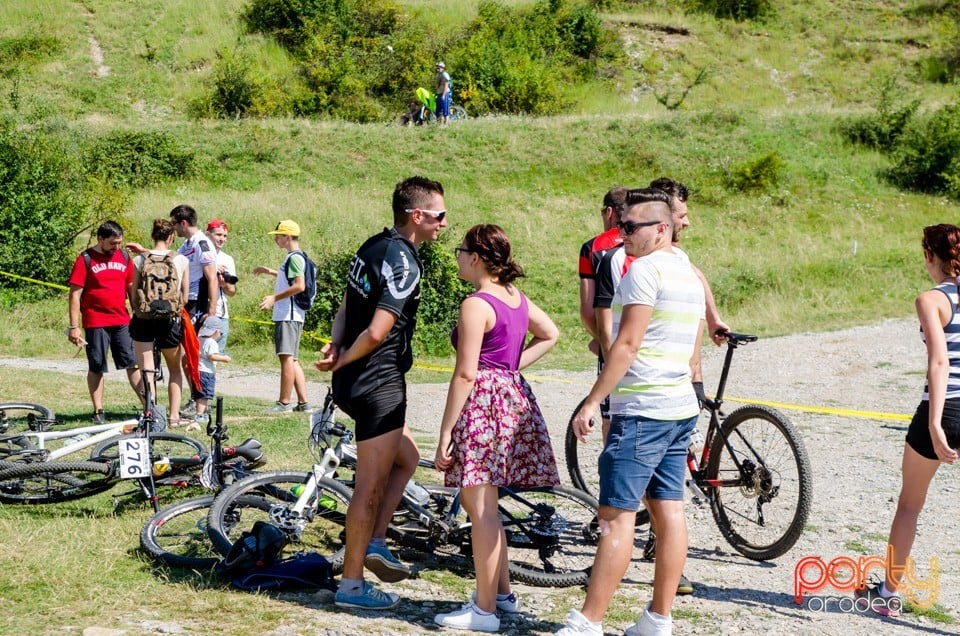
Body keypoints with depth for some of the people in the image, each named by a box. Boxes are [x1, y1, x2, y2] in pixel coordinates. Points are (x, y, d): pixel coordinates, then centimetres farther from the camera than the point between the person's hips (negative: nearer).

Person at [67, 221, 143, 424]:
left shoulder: (124, 257, 9)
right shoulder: (85, 260, -5)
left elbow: (131, 288, 17)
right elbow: (75, 295, -6)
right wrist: (74, 327, -10)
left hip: (122, 321, 4)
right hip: (96, 323, -4)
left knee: (133, 363, 2)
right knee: (96, 367, 3)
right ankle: (98, 412, 9)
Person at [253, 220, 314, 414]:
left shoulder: (295, 257, -12)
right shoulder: (293, 257, 19)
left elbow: (299, 285, -23)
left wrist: (274, 298, -20)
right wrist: (270, 271, 41)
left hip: (289, 316, -11)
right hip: (287, 315, 11)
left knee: (287, 357, -9)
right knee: (292, 360, 10)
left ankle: (284, 403, -9)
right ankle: (303, 403, 10)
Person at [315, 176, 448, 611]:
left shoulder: (374, 246, 11)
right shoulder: (404, 262, -19)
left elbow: (346, 309, 15)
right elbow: (377, 333, -24)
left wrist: (335, 347, -1)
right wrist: (342, 362, -9)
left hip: (356, 381, 10)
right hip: (378, 381, -10)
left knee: (406, 458, 23)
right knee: (372, 484, -2)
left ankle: (374, 543, 19)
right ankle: (352, 585, 5)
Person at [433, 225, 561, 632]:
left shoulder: (476, 305, -15)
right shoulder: (516, 297, 10)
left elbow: (466, 374, -17)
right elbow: (550, 335, 21)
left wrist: (445, 432, -14)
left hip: (482, 402, -9)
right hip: (513, 396, 9)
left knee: (481, 508, -4)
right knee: (480, 503, 19)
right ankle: (503, 592, 26)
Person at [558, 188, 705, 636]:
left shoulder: (645, 269, -12)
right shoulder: (689, 274, 16)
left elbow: (628, 343, -17)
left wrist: (591, 402, -15)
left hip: (642, 410, -9)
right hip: (681, 407, 9)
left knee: (617, 515, -9)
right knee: (669, 511, 8)